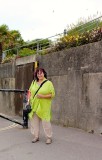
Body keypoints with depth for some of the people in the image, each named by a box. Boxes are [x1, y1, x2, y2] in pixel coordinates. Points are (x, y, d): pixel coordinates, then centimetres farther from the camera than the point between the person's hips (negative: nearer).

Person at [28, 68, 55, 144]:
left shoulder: (48, 83, -3)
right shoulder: (34, 82, 11)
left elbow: (52, 94, -7)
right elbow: (30, 92, 17)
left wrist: (43, 96, -18)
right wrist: (29, 100, 3)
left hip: (44, 106, -4)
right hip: (34, 106, 5)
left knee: (46, 122, -3)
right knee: (34, 121, 8)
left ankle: (49, 137, 11)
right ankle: (36, 136, 22)